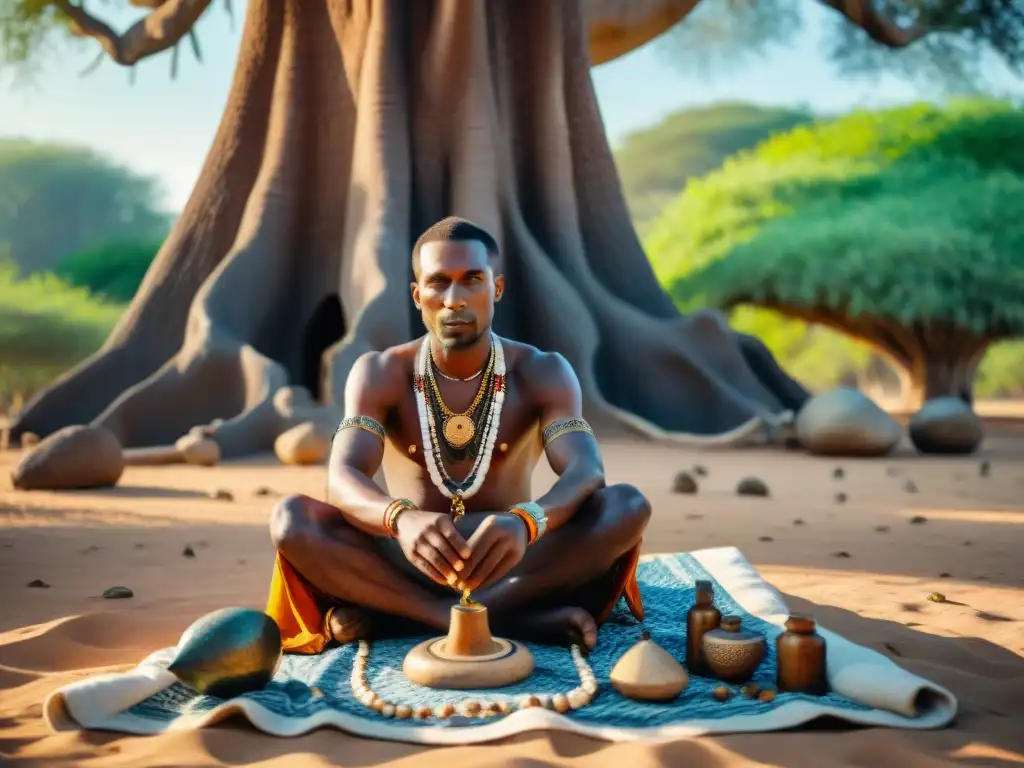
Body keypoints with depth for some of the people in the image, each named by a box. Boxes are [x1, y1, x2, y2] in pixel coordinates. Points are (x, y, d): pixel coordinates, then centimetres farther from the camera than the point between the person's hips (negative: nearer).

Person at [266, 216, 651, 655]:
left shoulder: (542, 373, -5)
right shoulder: (380, 374, -5)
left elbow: (586, 471, -21)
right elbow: (343, 480, -20)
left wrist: (526, 522, -45)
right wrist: (402, 520, -45)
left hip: (511, 567, 1)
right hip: (406, 565, 0)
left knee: (628, 507, -26)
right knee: (291, 520, -26)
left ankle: (391, 616, -28)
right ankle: (517, 620, -31)